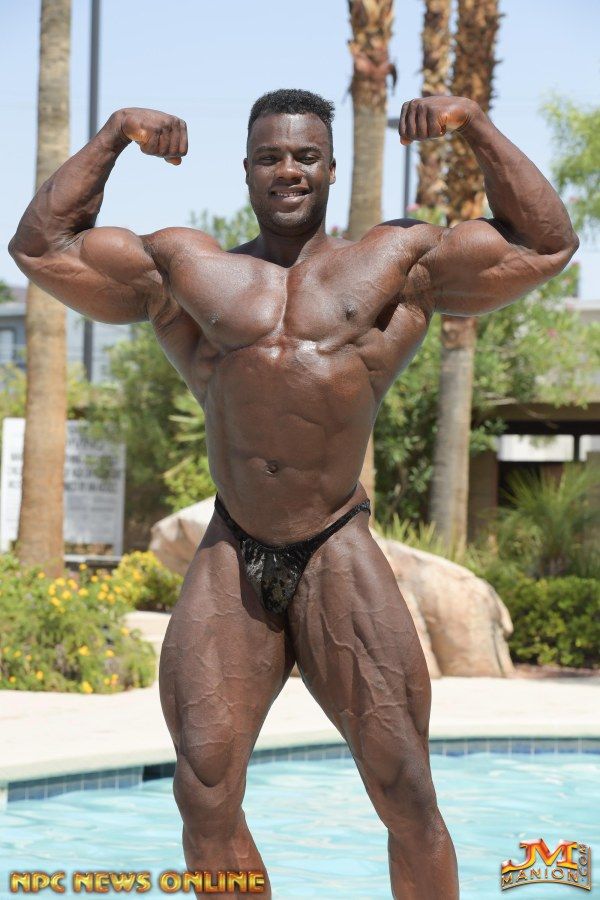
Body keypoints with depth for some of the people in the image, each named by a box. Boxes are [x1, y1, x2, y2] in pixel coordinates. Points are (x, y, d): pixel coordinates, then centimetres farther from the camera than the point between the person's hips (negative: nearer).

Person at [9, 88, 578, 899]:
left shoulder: (401, 262, 10)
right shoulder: (184, 269, 13)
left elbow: (548, 244, 10)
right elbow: (40, 246, 15)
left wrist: (474, 124, 5)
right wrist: (112, 138, 11)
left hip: (340, 558, -1)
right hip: (231, 560, 2)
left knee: (407, 794, -4)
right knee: (205, 795, -2)